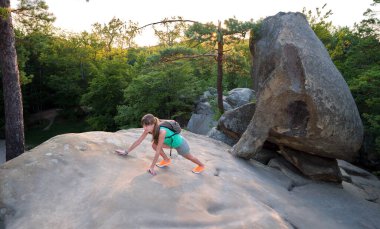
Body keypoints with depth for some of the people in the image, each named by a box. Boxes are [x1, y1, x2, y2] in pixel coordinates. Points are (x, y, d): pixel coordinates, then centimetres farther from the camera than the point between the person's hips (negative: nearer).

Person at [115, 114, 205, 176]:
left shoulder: (162, 131, -42)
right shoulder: (149, 128, -21)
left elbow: (158, 151, -37)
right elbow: (139, 141, -13)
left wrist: (152, 167, -31)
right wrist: (126, 151, -11)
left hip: (180, 143, -6)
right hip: (171, 141, 6)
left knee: (189, 157, 18)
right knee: (154, 145, -8)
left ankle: (201, 166, 49)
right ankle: (166, 160, 16)